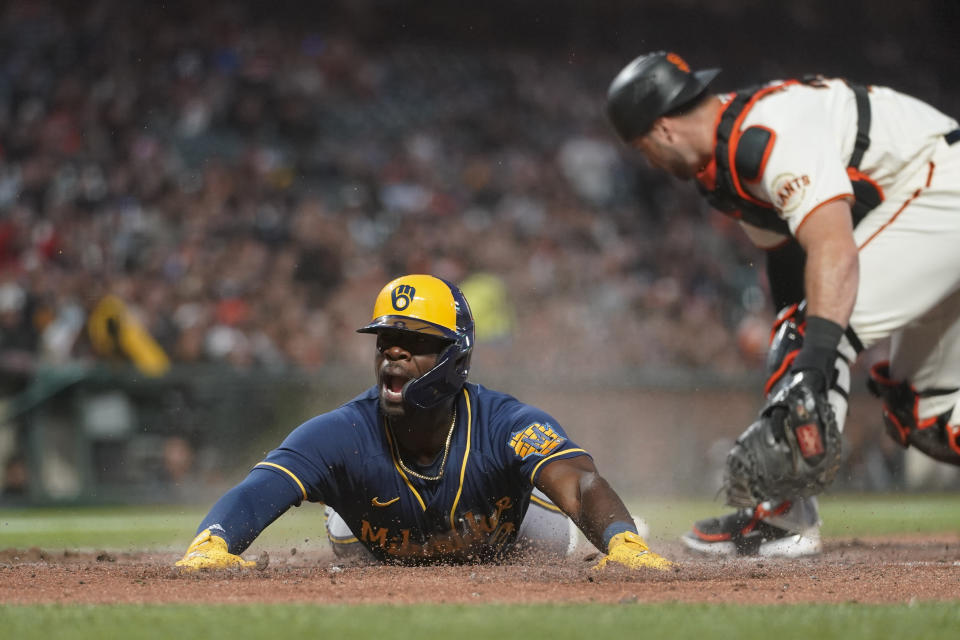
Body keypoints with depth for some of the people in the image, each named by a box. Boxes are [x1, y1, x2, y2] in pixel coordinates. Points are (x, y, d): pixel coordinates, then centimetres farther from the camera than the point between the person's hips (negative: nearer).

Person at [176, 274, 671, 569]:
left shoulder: (508, 425, -40)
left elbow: (581, 485, -56)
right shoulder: (343, 435, -39)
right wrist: (211, 545, -76)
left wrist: (623, 543, -80)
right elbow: (254, 494, -52)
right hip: (388, 567, 0)